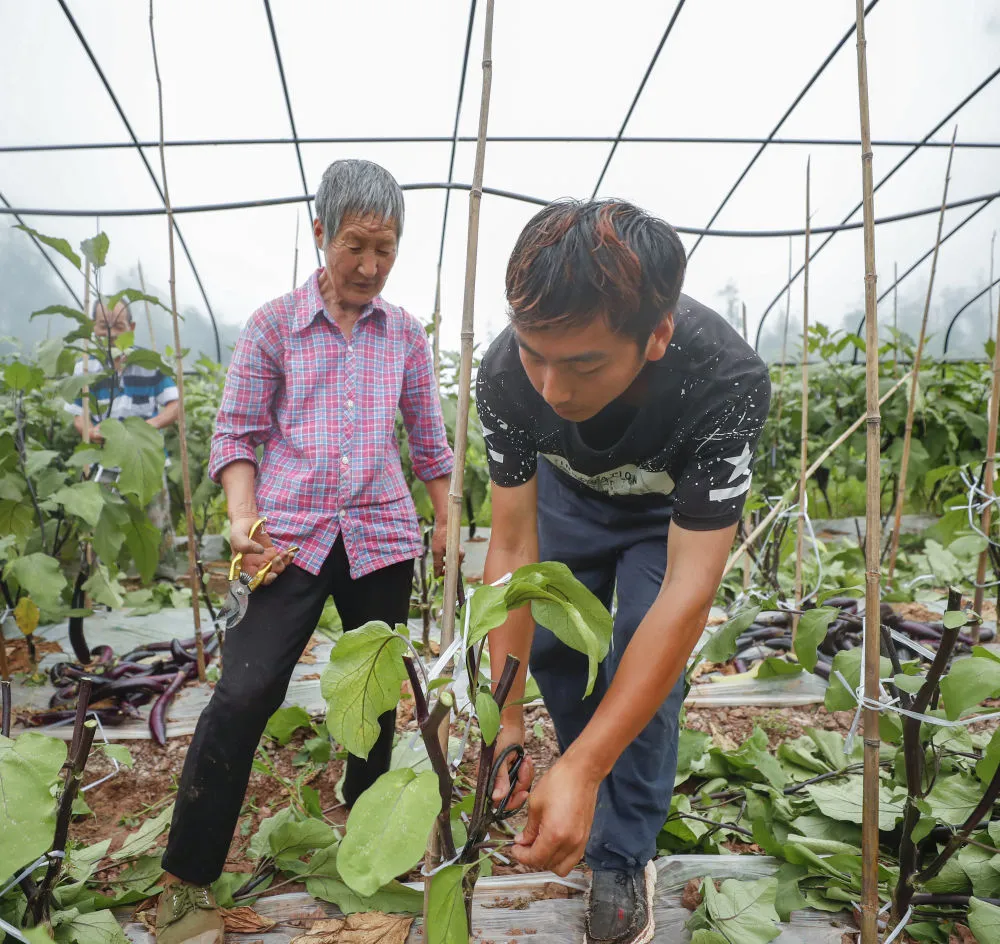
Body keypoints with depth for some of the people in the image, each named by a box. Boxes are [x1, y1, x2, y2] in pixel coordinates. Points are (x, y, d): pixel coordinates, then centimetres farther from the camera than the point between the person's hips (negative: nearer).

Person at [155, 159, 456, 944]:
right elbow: (237, 433, 1)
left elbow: (429, 439, 14)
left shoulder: (406, 333, 8)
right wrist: (243, 516, -14)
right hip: (291, 534, -2)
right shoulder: (273, 326, 1)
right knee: (243, 694, -10)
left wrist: (448, 524, 13)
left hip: (381, 536, 3)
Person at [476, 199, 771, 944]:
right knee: (549, 645, 4)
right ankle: (591, 796, 33)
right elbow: (513, 549, -27)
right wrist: (505, 717, -31)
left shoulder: (727, 381, -43)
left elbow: (687, 593, -42)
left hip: (676, 508, -2)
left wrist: (580, 771, -44)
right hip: (569, 493, 3)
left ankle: (623, 861, 11)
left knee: (646, 672, -12)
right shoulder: (508, 374, -35)